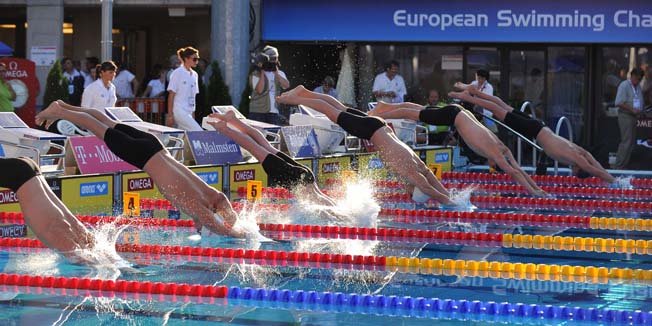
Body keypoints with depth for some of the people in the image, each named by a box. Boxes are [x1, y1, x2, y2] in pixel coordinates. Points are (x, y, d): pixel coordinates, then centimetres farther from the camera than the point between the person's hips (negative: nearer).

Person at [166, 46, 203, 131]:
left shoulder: (194, 75, 13)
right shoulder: (177, 73, -8)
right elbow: (171, 95, -8)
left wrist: (193, 114, 14)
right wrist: (170, 115, -11)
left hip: (189, 112, 7)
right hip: (179, 111, -7)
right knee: (199, 133, -17)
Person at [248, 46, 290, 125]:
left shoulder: (280, 73, 14)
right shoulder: (256, 74, 1)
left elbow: (286, 85, -6)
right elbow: (260, 90, -15)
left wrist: (276, 72, -10)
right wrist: (262, 72, -11)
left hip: (274, 111, 3)